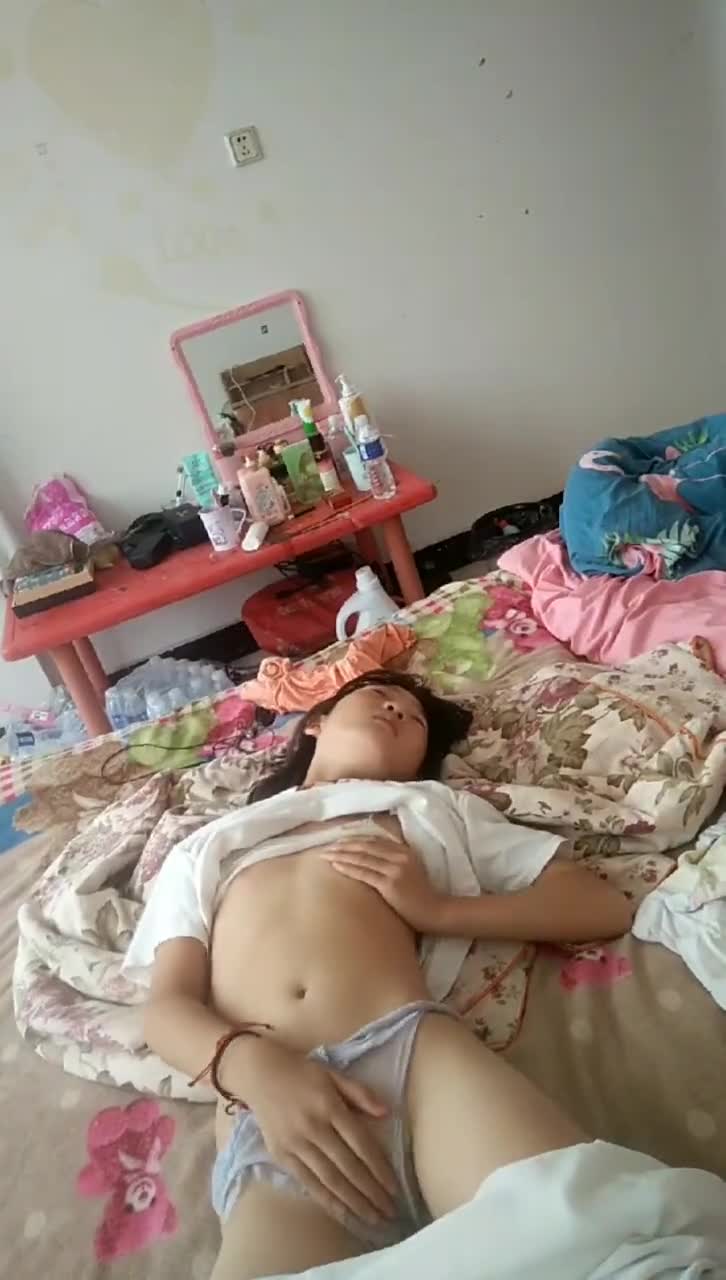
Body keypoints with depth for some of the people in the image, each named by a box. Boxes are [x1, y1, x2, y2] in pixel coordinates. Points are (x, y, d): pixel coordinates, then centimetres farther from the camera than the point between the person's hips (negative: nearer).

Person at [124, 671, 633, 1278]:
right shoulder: (206, 849, 27)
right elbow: (168, 1005, 12)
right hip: (268, 1111, 0)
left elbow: (605, 906, 16)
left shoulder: (431, 808, 24)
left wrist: (437, 908, 1)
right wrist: (257, 1069, -11)